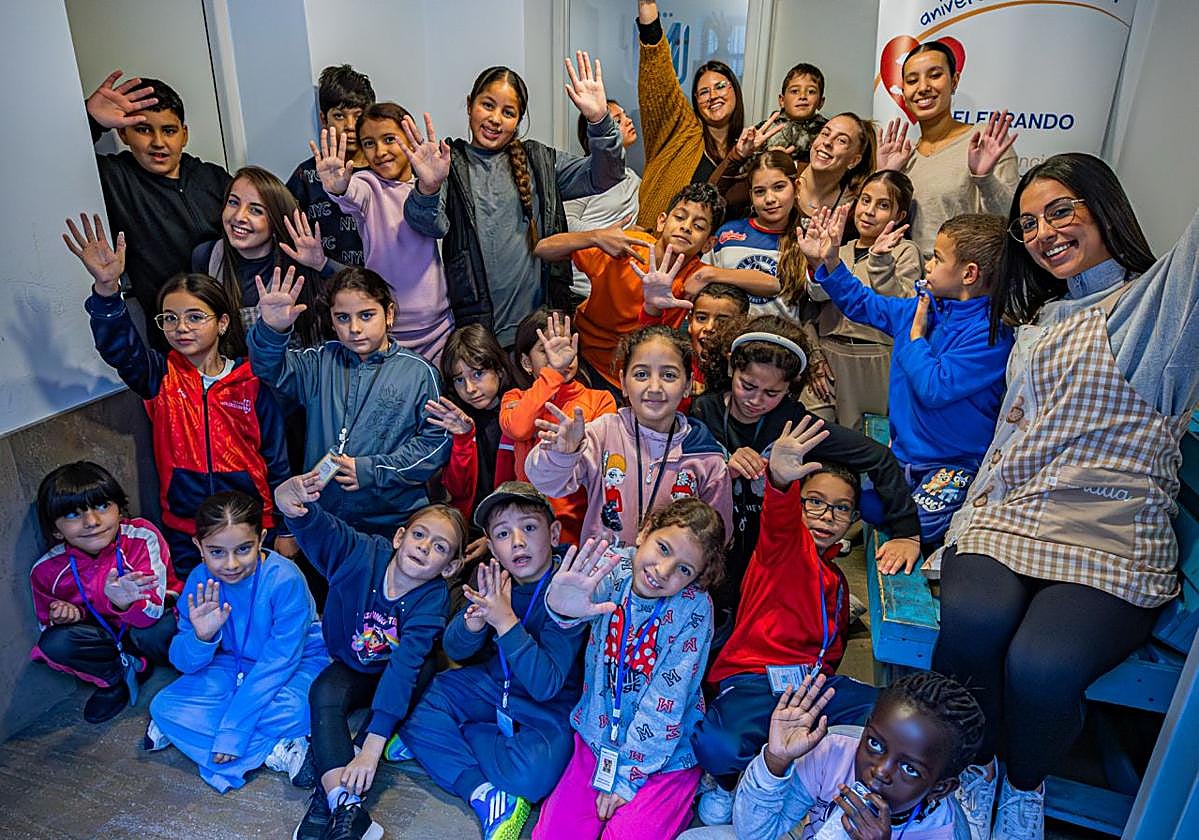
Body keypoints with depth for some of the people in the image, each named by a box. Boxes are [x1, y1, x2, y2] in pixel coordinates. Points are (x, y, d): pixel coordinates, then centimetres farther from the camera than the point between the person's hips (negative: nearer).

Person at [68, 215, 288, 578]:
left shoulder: (251, 382, -5)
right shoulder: (162, 377, 0)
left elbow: (277, 459, -3)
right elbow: (119, 348, -21)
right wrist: (107, 288, -38)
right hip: (185, 535, 2)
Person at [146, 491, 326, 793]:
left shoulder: (285, 579, -28)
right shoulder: (200, 580, -14)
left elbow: (277, 662, -24)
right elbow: (183, 663, -9)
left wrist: (232, 731, -25)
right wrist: (201, 637, -34)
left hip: (296, 664, -5)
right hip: (234, 665, 5)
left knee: (290, 708, -36)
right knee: (164, 706, -15)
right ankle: (274, 749, -19)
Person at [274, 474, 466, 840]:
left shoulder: (433, 601, -28)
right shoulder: (365, 553, -25)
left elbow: (404, 667, -37)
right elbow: (319, 527, -43)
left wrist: (371, 748, -44)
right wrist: (293, 503, -68)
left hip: (392, 676, 0)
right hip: (351, 666, 1)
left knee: (423, 668, -31)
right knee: (324, 692, -29)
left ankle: (330, 780, -26)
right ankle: (345, 808, -34)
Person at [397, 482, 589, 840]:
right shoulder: (491, 576, -9)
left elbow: (546, 686, -29)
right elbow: (455, 651, -3)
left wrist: (505, 620, -35)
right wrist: (475, 620, -26)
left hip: (550, 705, -5)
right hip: (493, 683, 6)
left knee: (530, 774, -31)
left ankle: (438, 738, -7)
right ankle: (485, 794, -14)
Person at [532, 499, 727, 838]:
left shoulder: (694, 607, -17)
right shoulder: (612, 571, -12)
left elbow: (665, 702, -16)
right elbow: (592, 589, -37)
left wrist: (626, 776, -14)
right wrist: (562, 606, -60)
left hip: (665, 753, -2)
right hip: (598, 735, 3)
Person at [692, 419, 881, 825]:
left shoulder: (835, 578, 23)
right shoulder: (786, 544, 0)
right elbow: (778, 517, -27)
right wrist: (781, 480, -49)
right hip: (753, 680, -6)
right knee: (717, 747, -35)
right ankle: (736, 777, 5)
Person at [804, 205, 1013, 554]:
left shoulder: (991, 332, -18)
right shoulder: (926, 306, 6)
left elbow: (934, 388, -25)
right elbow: (865, 305, 19)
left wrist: (915, 335, -10)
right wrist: (829, 262, 9)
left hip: (957, 462, -6)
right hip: (904, 451, 7)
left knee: (916, 525, -26)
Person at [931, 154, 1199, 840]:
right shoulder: (1036, 325, 27)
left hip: (1114, 543, -4)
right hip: (1007, 516, 4)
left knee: (1040, 666, -30)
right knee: (974, 623, -30)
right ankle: (977, 768, -1)